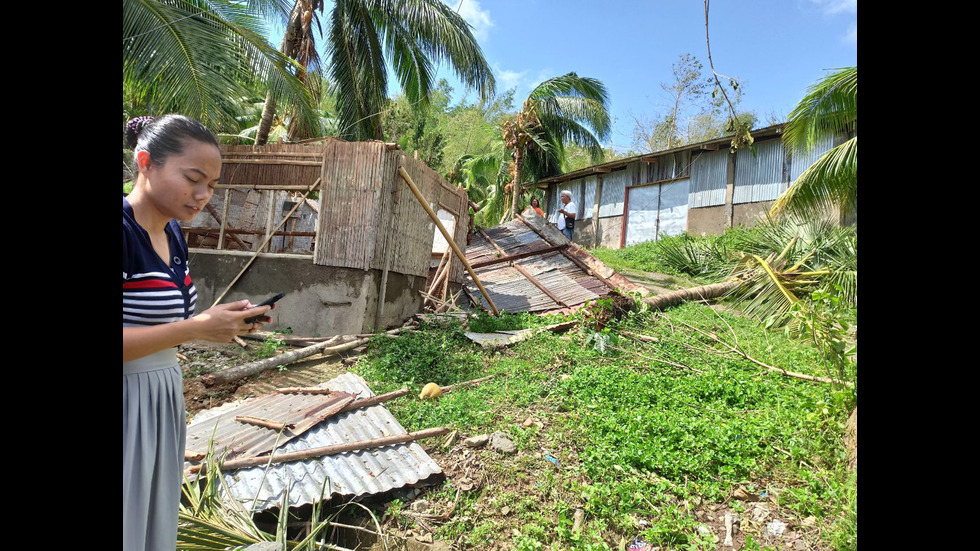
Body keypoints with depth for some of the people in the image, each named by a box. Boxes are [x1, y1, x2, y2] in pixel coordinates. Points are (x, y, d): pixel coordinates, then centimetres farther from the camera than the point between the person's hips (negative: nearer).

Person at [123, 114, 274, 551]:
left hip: (162, 402, 8)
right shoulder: (127, 229, -19)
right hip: (131, 406, -8)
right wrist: (199, 327, -24)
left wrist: (225, 323, 5)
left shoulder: (173, 234, 7)